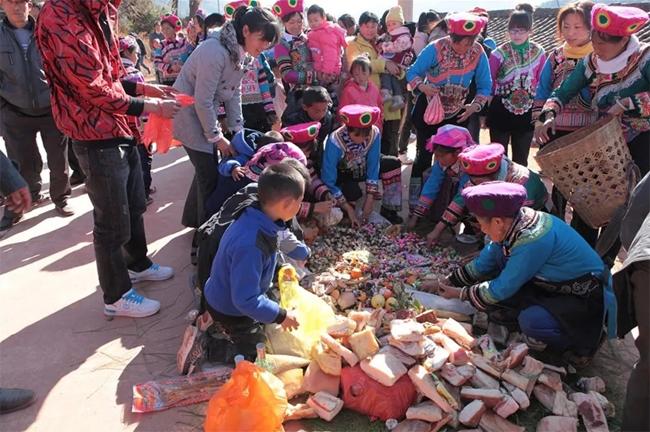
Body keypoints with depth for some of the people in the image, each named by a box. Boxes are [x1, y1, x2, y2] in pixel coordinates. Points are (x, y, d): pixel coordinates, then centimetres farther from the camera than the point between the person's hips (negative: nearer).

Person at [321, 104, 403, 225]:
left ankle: (388, 210, -4)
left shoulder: (374, 133, -26)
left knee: (393, 163, -13)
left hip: (362, 168, 5)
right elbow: (328, 181, -34)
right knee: (353, 192, -33)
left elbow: (373, 165, -19)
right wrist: (349, 209, -34)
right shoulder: (335, 141, -36)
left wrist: (370, 199, -24)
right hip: (341, 174, -4)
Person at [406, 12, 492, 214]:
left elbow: (485, 85, -6)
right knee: (424, 155, -4)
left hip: (456, 114, 3)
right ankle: (415, 201, 11)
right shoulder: (436, 48, -22)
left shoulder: (478, 53, -14)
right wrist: (422, 86, -37)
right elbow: (412, 72, -17)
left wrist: (475, 105, -23)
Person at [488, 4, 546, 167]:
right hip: (500, 111, -2)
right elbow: (488, 82, -2)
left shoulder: (539, 53, 1)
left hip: (526, 112, 2)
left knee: (521, 159, 12)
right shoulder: (499, 53, -7)